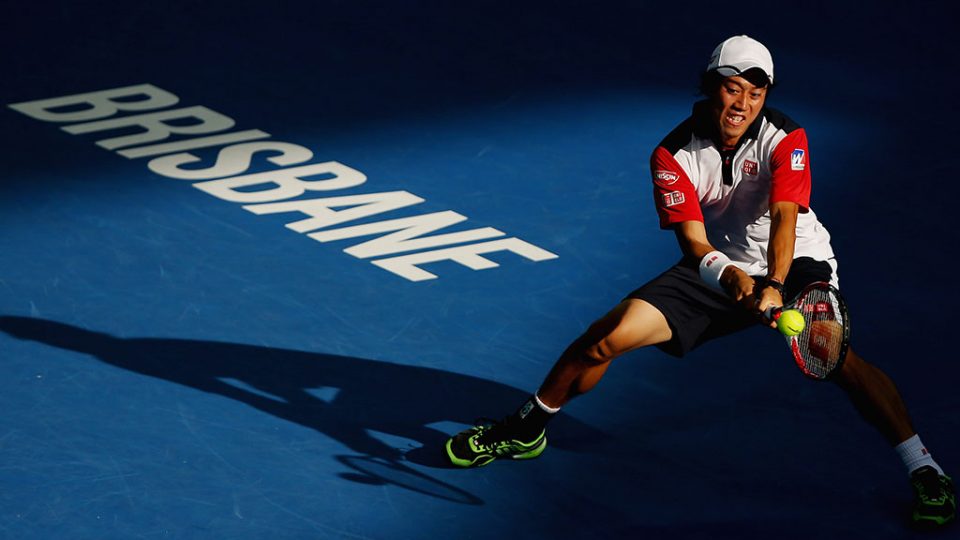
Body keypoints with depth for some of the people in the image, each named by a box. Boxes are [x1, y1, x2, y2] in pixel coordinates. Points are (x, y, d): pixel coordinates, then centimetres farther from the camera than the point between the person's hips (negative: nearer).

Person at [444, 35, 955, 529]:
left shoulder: (785, 140, -19)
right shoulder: (674, 154, -13)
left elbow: (784, 218, -32)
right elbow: (694, 244, -18)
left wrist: (774, 285, -49)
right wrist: (730, 277, -40)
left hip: (793, 265, -3)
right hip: (717, 268, 3)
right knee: (611, 333, -11)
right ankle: (526, 429, 12)